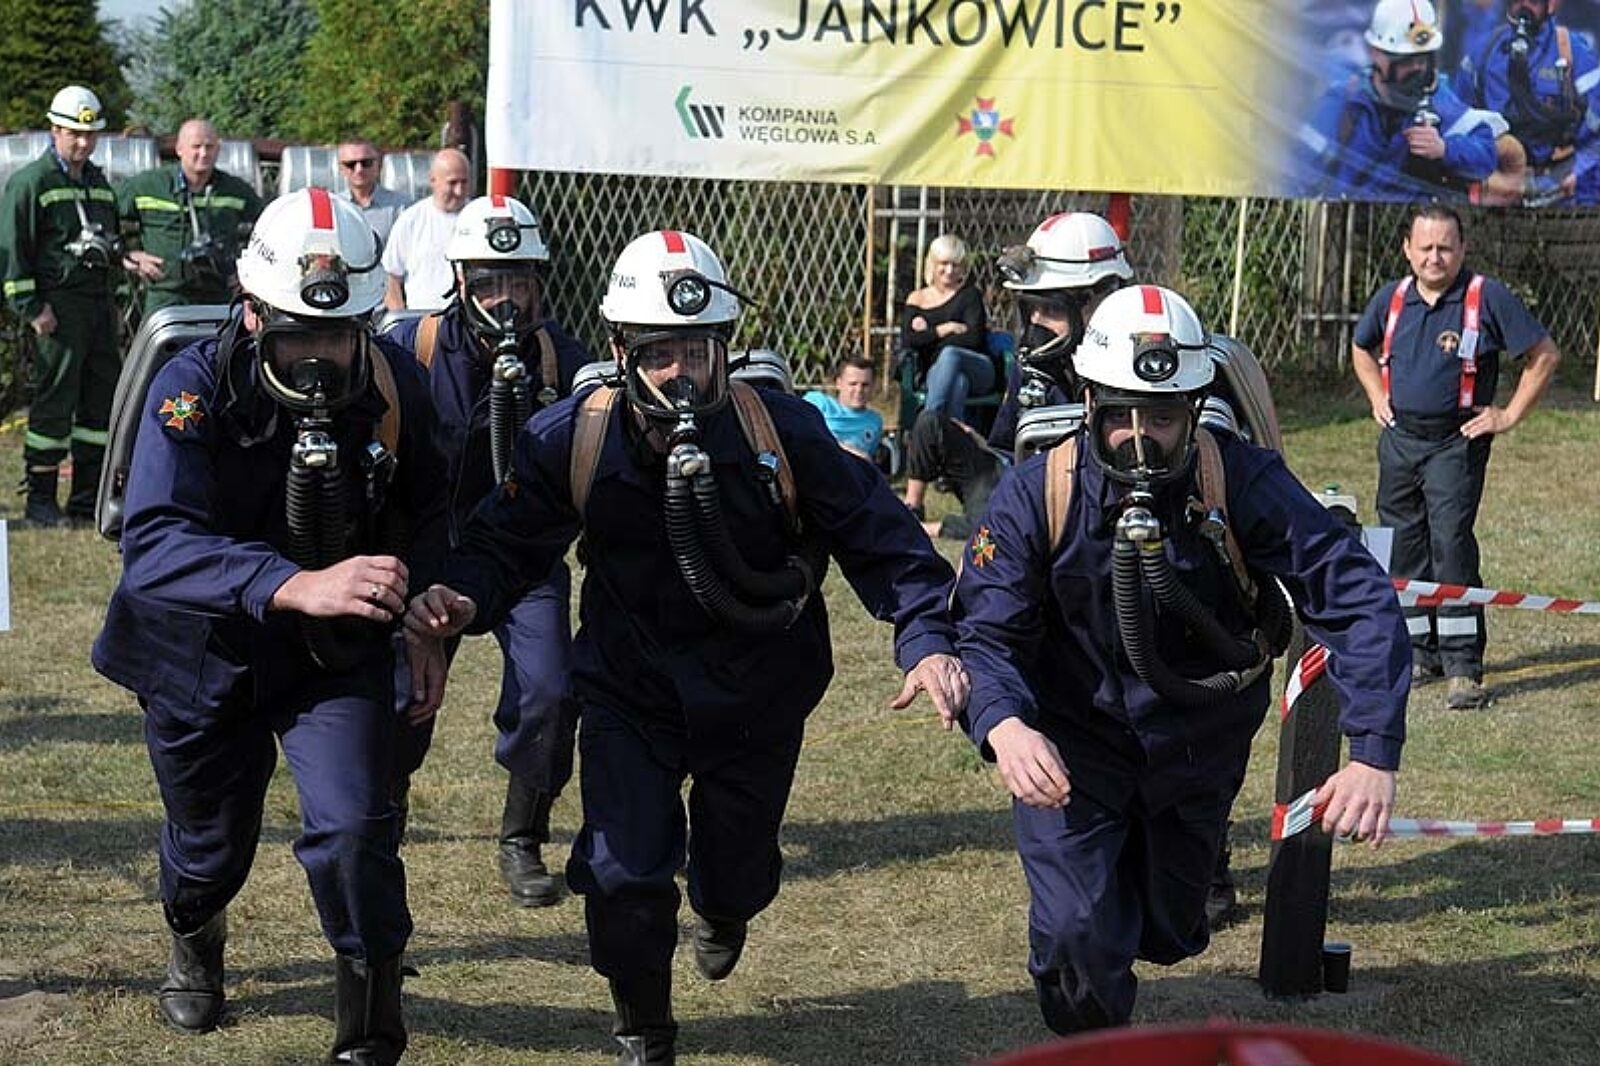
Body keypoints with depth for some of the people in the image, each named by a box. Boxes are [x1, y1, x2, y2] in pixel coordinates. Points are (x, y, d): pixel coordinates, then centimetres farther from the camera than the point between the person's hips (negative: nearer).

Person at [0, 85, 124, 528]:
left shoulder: (99, 183, 18)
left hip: (98, 304, 8)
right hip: (59, 305, -7)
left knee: (104, 399, 8)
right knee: (54, 399, -7)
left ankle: (89, 498, 15)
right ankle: (39, 500, -2)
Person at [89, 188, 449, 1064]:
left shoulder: (396, 386, -15)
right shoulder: (197, 390, -26)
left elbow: (427, 514, 5)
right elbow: (152, 542, -41)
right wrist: (298, 585, -54)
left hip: (339, 658, 1)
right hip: (206, 655, -1)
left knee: (353, 831, -19)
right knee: (210, 845, 19)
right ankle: (193, 943, 56)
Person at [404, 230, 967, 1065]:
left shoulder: (782, 432, -20)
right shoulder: (570, 440, -16)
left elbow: (878, 539, -14)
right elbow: (507, 542, -6)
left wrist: (926, 639, -27)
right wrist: (461, 600, -28)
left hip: (756, 696, 0)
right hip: (628, 690, 0)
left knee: (736, 873, 15)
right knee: (623, 875, -11)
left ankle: (721, 912, 59)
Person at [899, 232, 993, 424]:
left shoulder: (969, 294, 8)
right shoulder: (917, 300, 16)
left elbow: (974, 338, -6)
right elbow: (907, 343, 2)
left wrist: (928, 333, -3)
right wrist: (945, 329, -5)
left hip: (979, 370, -1)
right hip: (935, 372, 1)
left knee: (950, 354, -36)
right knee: (957, 382, -37)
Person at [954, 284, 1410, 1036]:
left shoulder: (1244, 484, -20)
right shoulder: (1037, 496, -18)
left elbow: (1356, 601, -23)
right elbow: (984, 630, -21)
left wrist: (1373, 754, -35)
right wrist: (1003, 725, -44)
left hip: (1198, 754, 2)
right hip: (1069, 751, -1)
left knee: (1167, 935, 18)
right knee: (1079, 940, -16)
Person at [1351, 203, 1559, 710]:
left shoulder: (1487, 298, -9)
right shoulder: (1391, 299, 6)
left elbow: (1544, 355, -4)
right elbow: (1361, 348, 27)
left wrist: (1510, 416, -5)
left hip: (1456, 443, -5)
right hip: (1398, 439, 5)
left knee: (1451, 542, -15)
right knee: (1402, 548, 8)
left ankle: (1463, 668, -13)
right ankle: (1420, 651, 23)